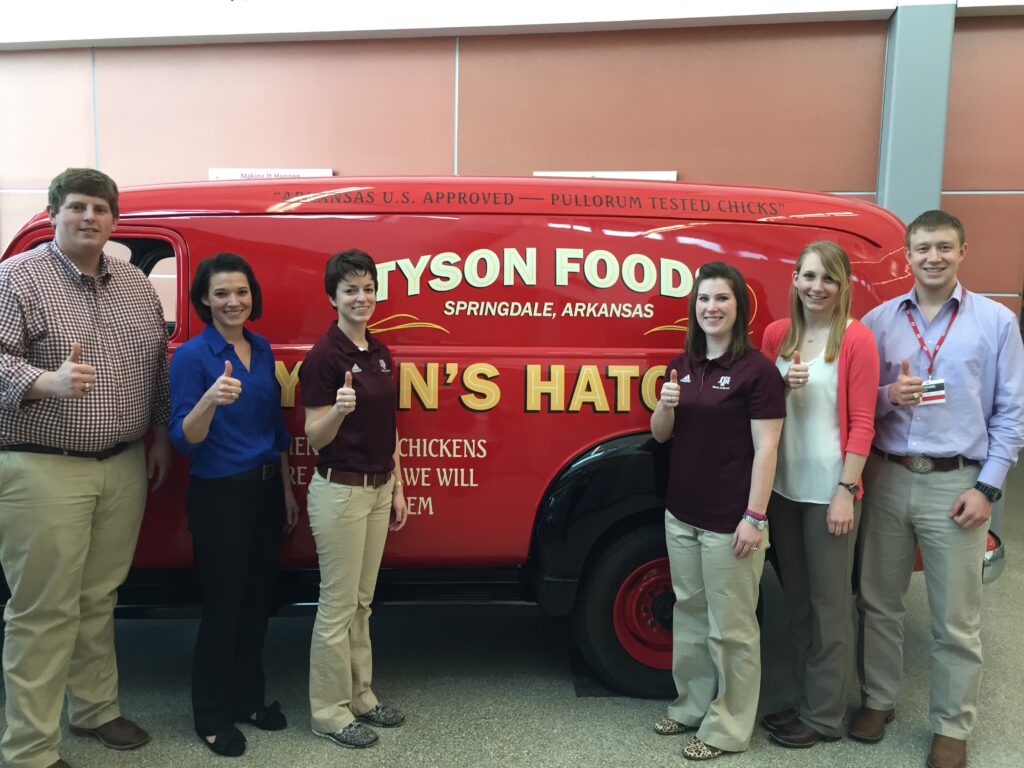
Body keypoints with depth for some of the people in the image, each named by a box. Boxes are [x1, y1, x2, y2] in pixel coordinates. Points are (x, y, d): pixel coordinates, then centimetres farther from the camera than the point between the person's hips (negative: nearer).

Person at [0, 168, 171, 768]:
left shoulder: (137, 284, 12)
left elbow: (159, 365, 17)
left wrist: (161, 438, 16)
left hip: (124, 467, 5)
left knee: (100, 599, 15)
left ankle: (96, 709, 32)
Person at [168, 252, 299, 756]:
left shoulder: (261, 348, 6)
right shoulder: (191, 356, -12)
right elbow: (184, 440, -17)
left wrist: (286, 489, 14)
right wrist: (211, 399, -36)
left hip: (265, 490, 6)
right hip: (219, 496, -6)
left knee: (257, 600, 16)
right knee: (223, 605, 4)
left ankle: (249, 699, 33)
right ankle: (213, 716, 23)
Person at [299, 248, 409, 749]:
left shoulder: (380, 353, 9)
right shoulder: (324, 355, -15)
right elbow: (315, 438, -14)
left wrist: (397, 488, 12)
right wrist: (339, 409, -34)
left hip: (377, 489, 8)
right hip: (339, 492, -8)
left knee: (361, 601, 17)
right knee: (337, 604, 3)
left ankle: (360, 697, 31)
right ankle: (329, 712, 18)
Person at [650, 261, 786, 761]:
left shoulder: (757, 369, -11)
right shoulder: (682, 366, 8)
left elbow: (765, 447, -14)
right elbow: (659, 435, 11)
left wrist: (755, 517, -17)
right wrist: (666, 405, -10)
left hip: (729, 520, -7)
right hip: (681, 514, 7)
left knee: (730, 626, 6)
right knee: (689, 614, 19)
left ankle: (728, 728, 21)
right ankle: (691, 705, 35)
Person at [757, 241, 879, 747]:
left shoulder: (856, 339, -9)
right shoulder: (776, 334, 6)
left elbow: (861, 421, -10)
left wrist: (846, 491, -14)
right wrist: (782, 385, -10)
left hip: (829, 489, -5)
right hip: (784, 485, 5)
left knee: (828, 604, 6)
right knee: (797, 599, 15)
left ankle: (825, 716, 20)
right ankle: (805, 701, 30)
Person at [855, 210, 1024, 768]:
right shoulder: (878, 320, 5)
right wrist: (887, 396, -14)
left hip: (955, 483, -2)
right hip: (887, 479, 2)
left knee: (955, 619, 6)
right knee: (878, 602, 13)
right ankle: (878, 699, 31)